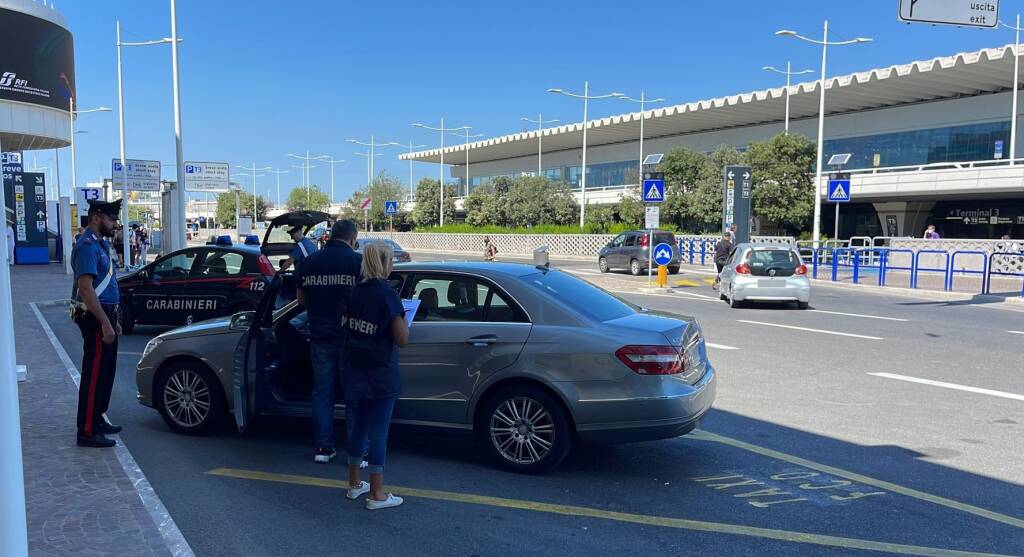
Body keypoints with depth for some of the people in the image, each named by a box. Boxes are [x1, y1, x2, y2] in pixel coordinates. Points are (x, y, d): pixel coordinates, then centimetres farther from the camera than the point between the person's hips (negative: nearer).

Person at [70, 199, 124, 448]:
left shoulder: (101, 244, 16)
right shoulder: (87, 246, -16)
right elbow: (86, 289, -23)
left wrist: (113, 319, 22)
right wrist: (105, 323, -25)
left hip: (104, 316, 10)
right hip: (95, 318, -10)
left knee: (105, 371, 17)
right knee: (94, 374, -7)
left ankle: (98, 420, 28)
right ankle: (87, 431, -2)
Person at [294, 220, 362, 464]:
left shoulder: (308, 263, 6)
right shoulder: (358, 261, -9)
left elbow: (302, 300, 14)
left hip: (320, 336, 4)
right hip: (348, 336, -4)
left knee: (322, 392, 14)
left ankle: (322, 448, 18)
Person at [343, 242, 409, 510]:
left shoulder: (355, 292, 4)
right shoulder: (388, 295, -16)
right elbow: (401, 340, -16)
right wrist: (404, 322, 2)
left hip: (355, 372, 7)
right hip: (381, 375, -7)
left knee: (357, 426, 18)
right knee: (378, 432, 1)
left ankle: (355, 483, 31)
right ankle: (377, 494, 10)